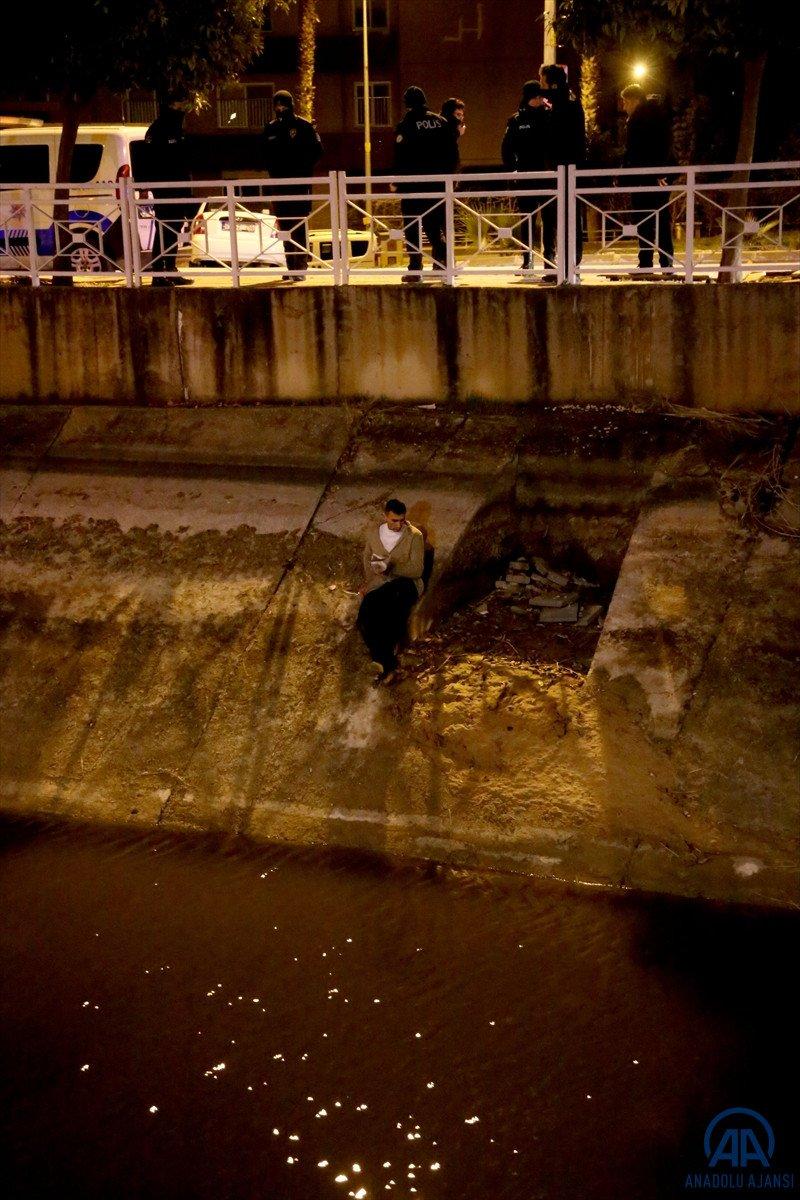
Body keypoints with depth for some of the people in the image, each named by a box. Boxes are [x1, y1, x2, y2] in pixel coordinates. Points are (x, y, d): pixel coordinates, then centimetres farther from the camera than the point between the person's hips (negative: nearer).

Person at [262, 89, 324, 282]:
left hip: (300, 184, -4)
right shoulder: (270, 128, 12)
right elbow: (266, 155, 20)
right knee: (285, 228, 5)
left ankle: (300, 266, -6)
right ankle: (291, 267, 9)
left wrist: (304, 169, -7)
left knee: (299, 227, -7)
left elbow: (317, 151, -1)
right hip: (279, 184, 4)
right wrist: (272, 170, 5)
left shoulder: (304, 126, -1)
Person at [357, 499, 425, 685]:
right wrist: (368, 581, 11)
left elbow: (417, 569, -7)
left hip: (406, 584, -3)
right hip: (379, 585, 3)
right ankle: (388, 664, -25)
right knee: (365, 620, -28)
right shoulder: (374, 534, 11)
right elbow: (367, 559, 29)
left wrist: (390, 567, -20)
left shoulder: (414, 536, -1)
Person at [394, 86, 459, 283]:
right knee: (435, 226, 15)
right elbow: (453, 152, 7)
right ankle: (443, 260, 7)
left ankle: (415, 270, -4)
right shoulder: (440, 122, 6)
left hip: (413, 185, -4)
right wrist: (448, 174, 14)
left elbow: (400, 158, -10)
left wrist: (397, 182, -2)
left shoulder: (405, 126, -7)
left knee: (412, 228, 0)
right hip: (438, 184, 4)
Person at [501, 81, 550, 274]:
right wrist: (512, 170, -1)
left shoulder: (550, 115, 3)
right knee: (527, 220, 5)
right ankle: (527, 260, 10)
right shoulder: (516, 120, 5)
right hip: (527, 177, 0)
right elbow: (507, 148, 7)